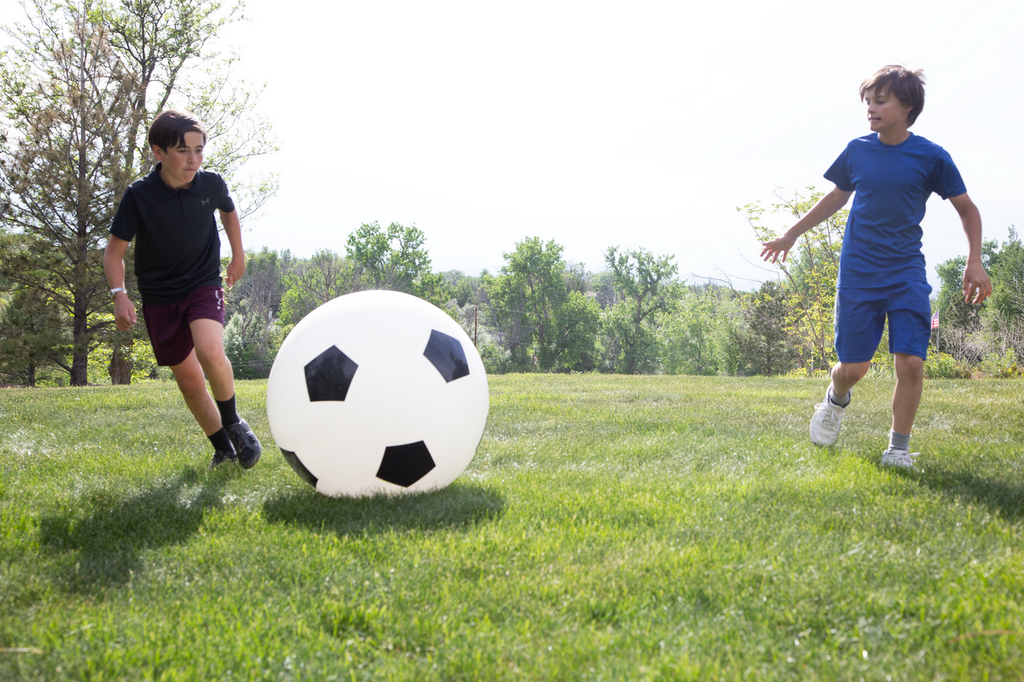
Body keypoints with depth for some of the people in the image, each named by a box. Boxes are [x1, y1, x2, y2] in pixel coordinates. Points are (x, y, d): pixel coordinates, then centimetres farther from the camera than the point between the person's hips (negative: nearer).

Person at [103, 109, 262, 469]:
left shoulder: (212, 184, -9)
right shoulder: (140, 195, -15)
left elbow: (229, 211, 16)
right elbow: (114, 250, -6)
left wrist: (238, 257, 21)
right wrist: (119, 294, -20)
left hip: (203, 284, 0)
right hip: (159, 297, 1)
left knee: (210, 351, -29)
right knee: (189, 381, 3)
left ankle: (233, 422, -4)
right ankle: (223, 448, 23)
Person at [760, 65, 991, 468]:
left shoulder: (931, 157, -4)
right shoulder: (857, 151, 2)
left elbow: (967, 209, 6)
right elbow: (836, 197, 19)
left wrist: (974, 262, -4)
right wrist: (791, 235, 23)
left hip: (907, 275, -1)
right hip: (858, 274, 1)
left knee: (911, 363, -12)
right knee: (854, 366, -1)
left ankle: (898, 447, 6)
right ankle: (836, 399, 35)